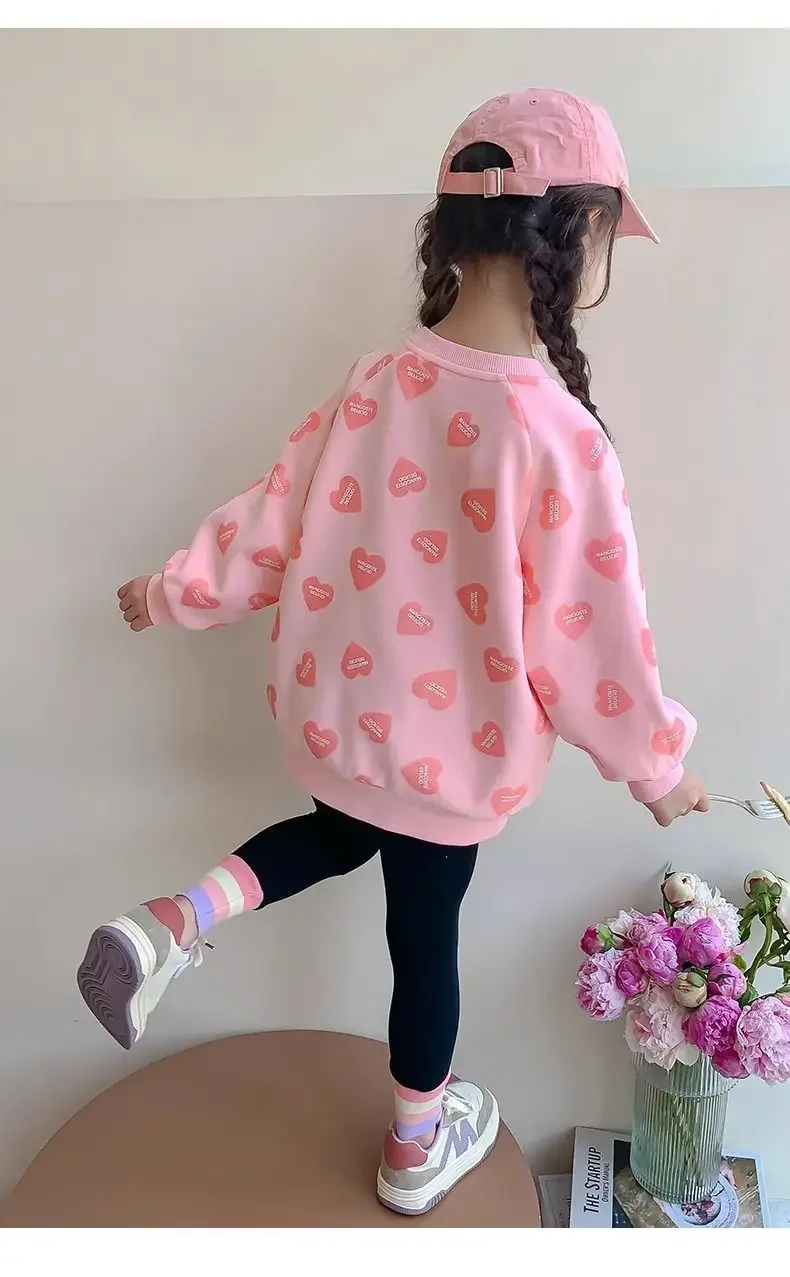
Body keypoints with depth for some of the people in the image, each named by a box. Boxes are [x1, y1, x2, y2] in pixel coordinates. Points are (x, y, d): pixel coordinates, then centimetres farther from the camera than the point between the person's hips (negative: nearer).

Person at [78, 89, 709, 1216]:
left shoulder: (380, 382, -10)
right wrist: (653, 763, -2)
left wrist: (177, 594, 15)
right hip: (451, 747, -4)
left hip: (334, 710, 5)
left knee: (341, 834, 35)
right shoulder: (560, 436, -25)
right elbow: (590, 632, -18)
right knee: (425, 932, 18)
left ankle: (173, 924, 14)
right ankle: (418, 1149, 44)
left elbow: (273, 518, -1)